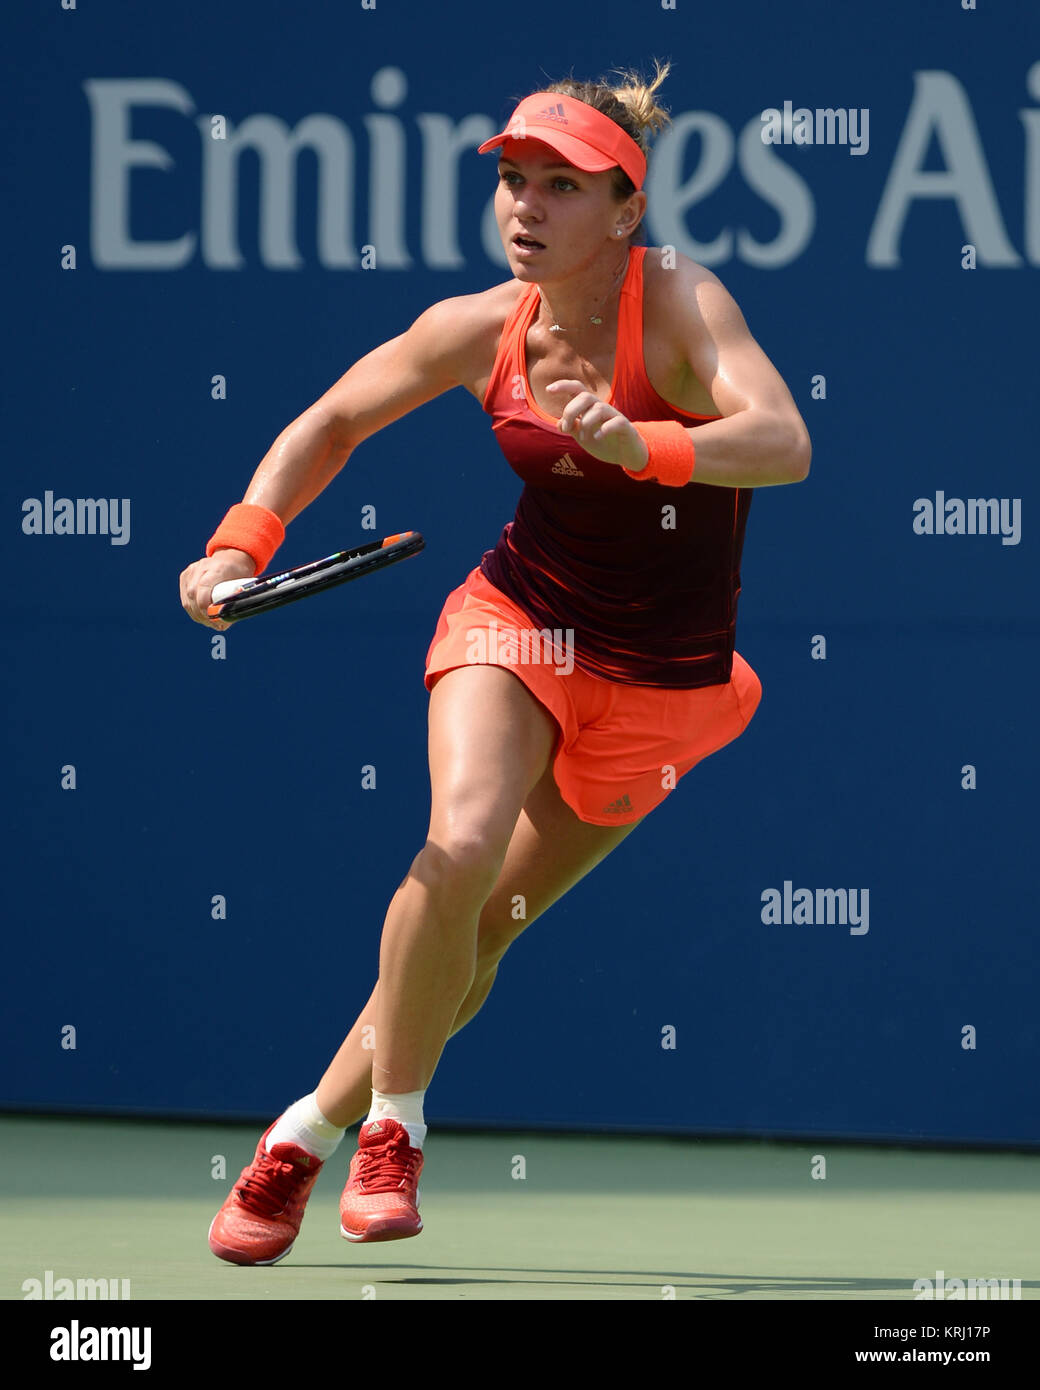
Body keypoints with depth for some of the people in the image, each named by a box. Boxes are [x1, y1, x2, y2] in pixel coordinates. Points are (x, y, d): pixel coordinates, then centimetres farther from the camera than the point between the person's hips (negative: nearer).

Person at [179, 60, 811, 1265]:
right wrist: (241, 542, -8)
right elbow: (331, 423, 6)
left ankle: (309, 1131, 23)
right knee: (461, 845, -27)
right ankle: (392, 1126, -8)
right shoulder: (481, 329, -10)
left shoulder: (678, 303, -21)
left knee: (482, 930, 4)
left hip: (662, 684, -1)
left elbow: (783, 443, -37)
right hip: (520, 621, 1)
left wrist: (640, 445, -53)